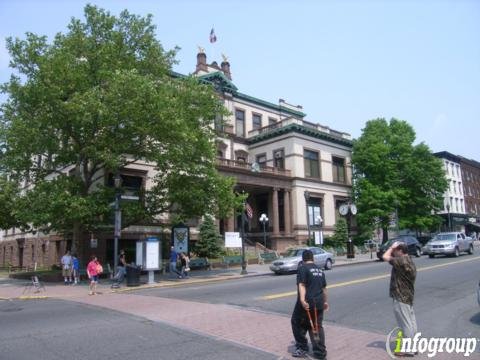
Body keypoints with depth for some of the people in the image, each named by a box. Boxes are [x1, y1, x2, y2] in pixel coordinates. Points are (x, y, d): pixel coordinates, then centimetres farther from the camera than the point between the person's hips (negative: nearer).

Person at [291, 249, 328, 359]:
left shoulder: (302, 268, -7)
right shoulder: (320, 270, 16)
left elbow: (301, 285, -20)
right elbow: (324, 288, 24)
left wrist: (302, 299, -30)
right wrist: (325, 301, 34)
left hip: (307, 303, -6)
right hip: (319, 303, 7)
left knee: (297, 323, 11)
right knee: (317, 327, 14)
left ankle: (302, 349, 16)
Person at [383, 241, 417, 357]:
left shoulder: (402, 261, -21)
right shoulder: (410, 261, 10)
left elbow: (385, 257, -23)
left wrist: (392, 247, -9)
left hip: (401, 298, -10)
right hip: (408, 296, 10)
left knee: (406, 324, -1)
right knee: (411, 323, 16)